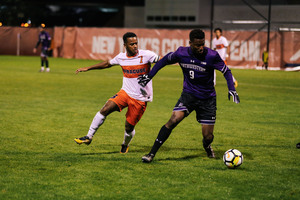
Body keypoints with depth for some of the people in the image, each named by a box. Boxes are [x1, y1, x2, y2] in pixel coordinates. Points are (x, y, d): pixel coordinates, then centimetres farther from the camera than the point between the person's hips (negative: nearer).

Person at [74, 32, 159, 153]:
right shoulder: (121, 57, 3)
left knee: (129, 127, 1)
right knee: (105, 109, -15)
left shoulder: (146, 55, -11)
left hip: (140, 99, -3)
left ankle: (125, 145, 35)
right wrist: (87, 68, 24)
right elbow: (107, 64, 20)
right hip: (125, 93, 3)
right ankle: (89, 137, -5)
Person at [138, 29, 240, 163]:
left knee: (207, 136, -1)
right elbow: (165, 60, 8)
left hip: (207, 98, 0)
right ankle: (152, 154, -18)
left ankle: (207, 147, 40)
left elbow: (226, 71, -5)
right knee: (173, 120, -23)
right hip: (188, 95, 1)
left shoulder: (212, 56, -17)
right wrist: (149, 75, 9)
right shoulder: (182, 53, -11)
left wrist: (232, 89, -18)